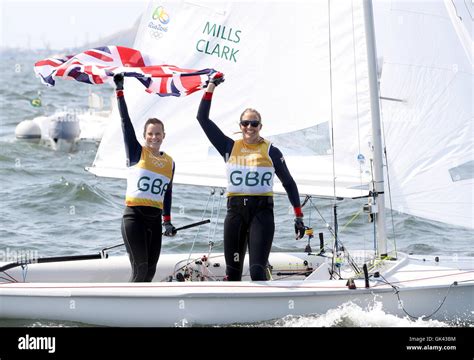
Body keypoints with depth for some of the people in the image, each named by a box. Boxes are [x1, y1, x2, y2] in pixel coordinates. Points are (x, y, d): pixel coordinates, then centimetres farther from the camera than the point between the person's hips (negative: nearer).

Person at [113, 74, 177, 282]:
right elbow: (125, 121, -4)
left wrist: (168, 221, 13)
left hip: (155, 219, 5)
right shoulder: (136, 152, 0)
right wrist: (119, 90, -6)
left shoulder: (169, 162, 12)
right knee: (140, 269, -14)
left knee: (149, 271, 6)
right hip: (134, 216, -5)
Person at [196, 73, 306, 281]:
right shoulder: (230, 148, 7)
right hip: (235, 211, 3)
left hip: (262, 211, -3)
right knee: (232, 271, 7)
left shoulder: (270, 151, 3)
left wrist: (298, 217, 6)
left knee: (257, 270, -14)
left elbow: (288, 183, 10)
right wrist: (211, 87, 3)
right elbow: (203, 118, 6)